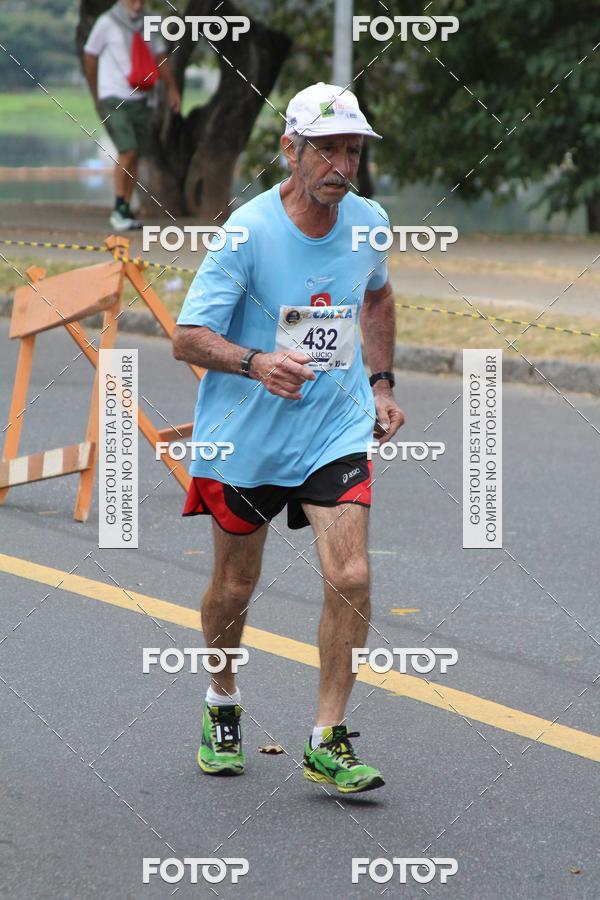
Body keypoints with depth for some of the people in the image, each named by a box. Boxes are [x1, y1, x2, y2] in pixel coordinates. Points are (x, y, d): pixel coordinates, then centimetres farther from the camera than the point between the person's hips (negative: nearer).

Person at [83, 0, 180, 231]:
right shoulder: (107, 23, -5)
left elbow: (160, 56, 18)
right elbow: (90, 57, 3)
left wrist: (172, 88, 7)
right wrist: (96, 96, 10)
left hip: (139, 99, 6)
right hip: (114, 99, -6)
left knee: (135, 156, 4)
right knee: (127, 151, -17)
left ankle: (126, 210, 11)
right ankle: (118, 210, -9)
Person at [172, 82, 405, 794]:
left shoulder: (370, 222, -2)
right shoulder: (248, 230, -17)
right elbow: (186, 337, -17)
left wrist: (380, 383, 14)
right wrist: (255, 362, -34)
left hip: (337, 430, 2)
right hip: (245, 436, -2)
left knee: (350, 579, -14)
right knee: (234, 588, 11)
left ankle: (328, 741, -3)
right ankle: (222, 704, 40)